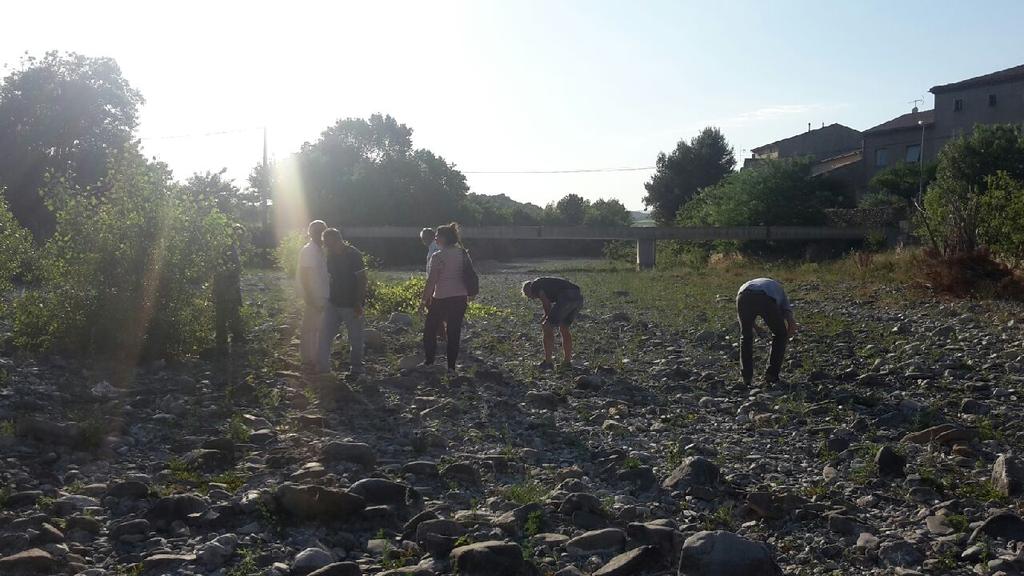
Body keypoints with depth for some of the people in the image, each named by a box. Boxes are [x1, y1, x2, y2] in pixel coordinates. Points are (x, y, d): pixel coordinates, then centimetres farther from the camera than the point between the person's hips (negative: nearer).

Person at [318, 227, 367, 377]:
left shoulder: (354, 255, -15)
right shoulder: (331, 255, 7)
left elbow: (362, 279, -17)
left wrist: (359, 303, -21)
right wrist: (328, 297, 15)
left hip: (351, 305, -7)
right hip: (334, 303, 7)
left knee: (355, 338, 3)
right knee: (324, 335, 5)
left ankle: (355, 369, 15)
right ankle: (322, 366, 13)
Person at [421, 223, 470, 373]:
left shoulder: (438, 256, -12)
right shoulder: (463, 254, 6)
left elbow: (431, 281, -13)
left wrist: (425, 299, -6)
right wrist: (467, 296, 17)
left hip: (442, 299, -5)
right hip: (460, 298, 5)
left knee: (430, 330, 12)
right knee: (454, 333, 8)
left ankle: (429, 361, 12)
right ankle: (451, 366, 9)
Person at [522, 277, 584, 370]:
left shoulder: (534, 285, 12)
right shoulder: (545, 283, 36)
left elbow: (547, 305, 2)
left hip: (566, 298, -9)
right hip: (578, 297, 9)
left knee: (548, 328, 4)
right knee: (564, 328, 24)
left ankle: (548, 362, 10)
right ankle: (568, 361, 26)